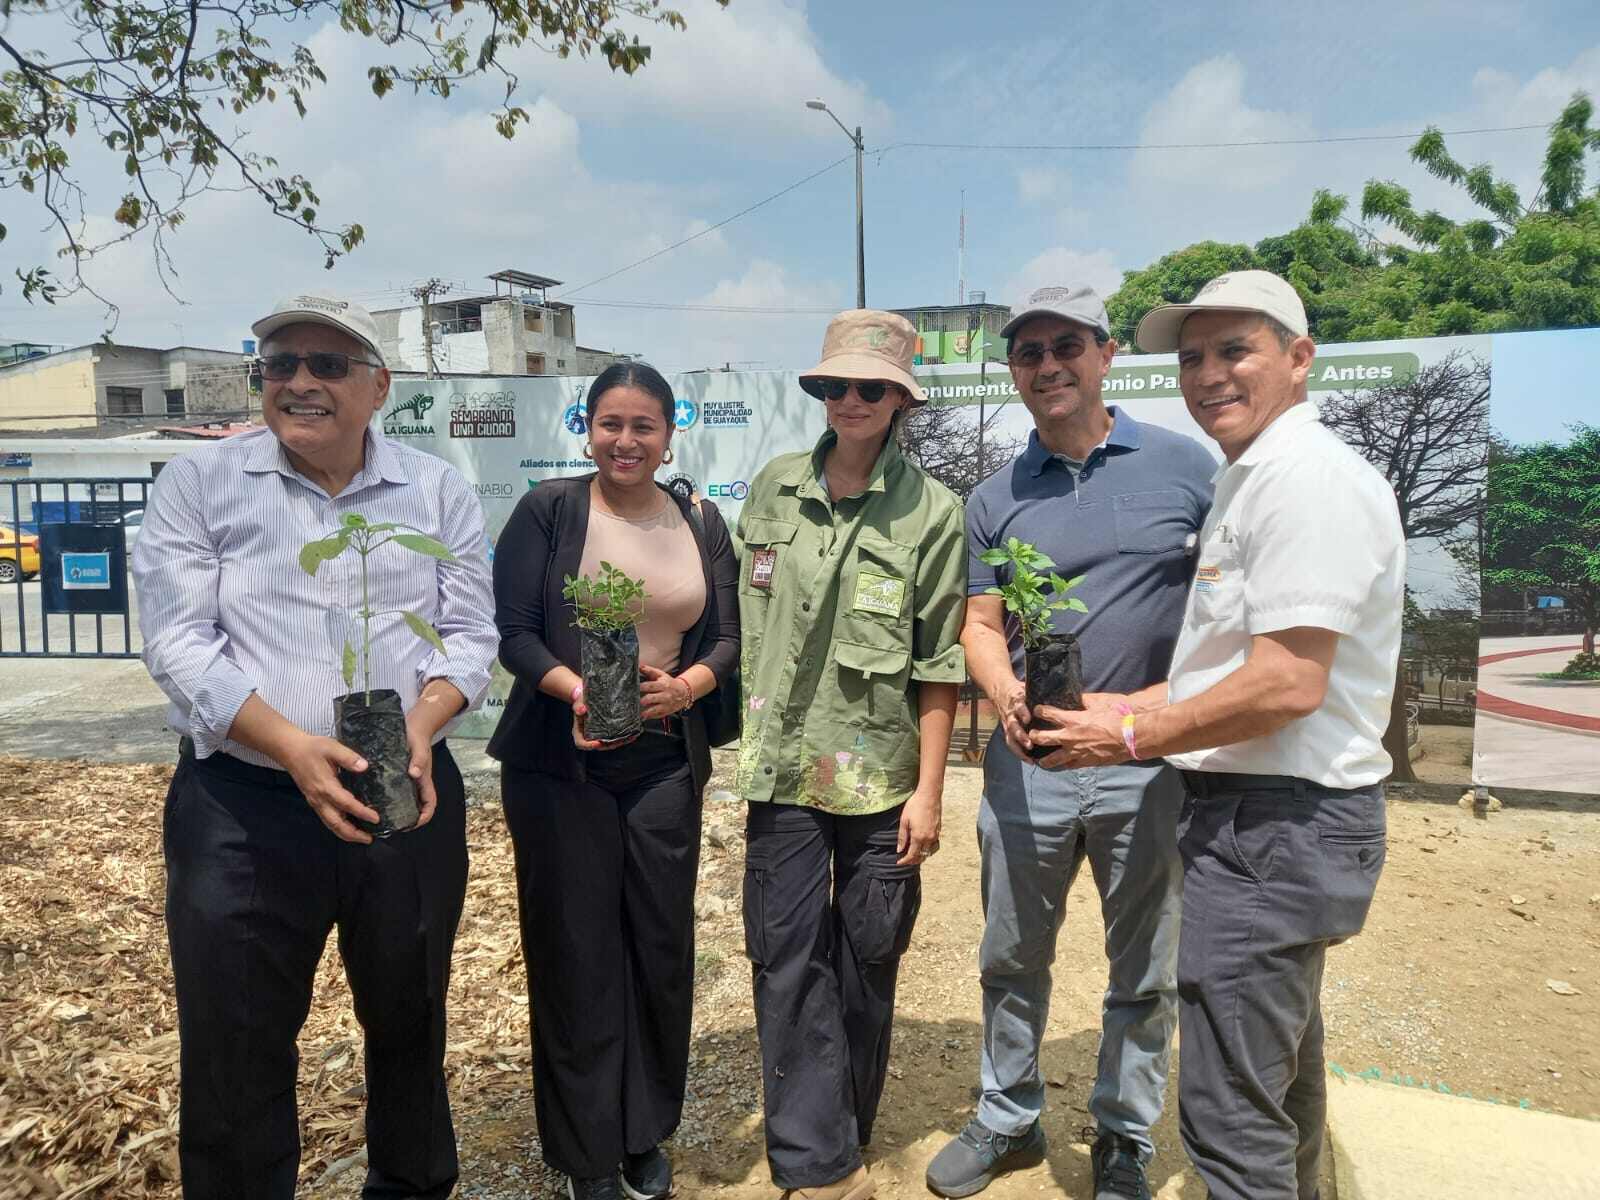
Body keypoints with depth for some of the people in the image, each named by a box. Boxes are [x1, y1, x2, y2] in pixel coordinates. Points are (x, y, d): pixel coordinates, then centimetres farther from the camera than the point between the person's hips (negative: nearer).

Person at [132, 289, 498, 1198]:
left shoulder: (440, 492, 4)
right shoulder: (199, 485, 0)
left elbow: (469, 634, 0)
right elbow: (180, 642, -8)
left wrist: (421, 727, -19)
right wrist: (292, 746, -22)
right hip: (242, 809, -1)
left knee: (410, 1020, 18)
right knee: (235, 1046, 9)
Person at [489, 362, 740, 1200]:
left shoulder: (702, 524, 8)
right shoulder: (548, 509, -3)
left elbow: (728, 636, 7)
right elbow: (510, 630, -7)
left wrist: (685, 686, -13)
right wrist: (574, 687, -24)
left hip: (665, 764, 3)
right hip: (562, 764, -3)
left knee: (662, 949, 8)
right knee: (577, 955, 5)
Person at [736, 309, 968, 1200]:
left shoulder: (933, 512, -5)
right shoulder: (774, 489, 4)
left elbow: (939, 667, -5)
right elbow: (742, 619, 11)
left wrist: (929, 790, -6)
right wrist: (744, 734, 10)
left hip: (881, 775, -2)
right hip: (782, 767, 2)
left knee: (868, 960, 12)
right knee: (789, 960, 3)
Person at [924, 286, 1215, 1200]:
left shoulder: (1185, 467, -3)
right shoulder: (996, 499, 6)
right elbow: (980, 623, 5)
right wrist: (1006, 693, -16)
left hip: (1151, 764, -2)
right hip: (1029, 761, 3)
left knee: (1145, 973, 14)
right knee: (1013, 959, 16)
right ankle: (1010, 1121, 37)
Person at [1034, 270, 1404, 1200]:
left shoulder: (1309, 477, -18)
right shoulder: (1253, 478, 16)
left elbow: (1287, 683, -25)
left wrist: (1134, 738, -15)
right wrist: (1127, 706, 9)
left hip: (1274, 825, -11)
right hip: (1275, 813, 11)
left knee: (1231, 1110, -3)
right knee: (1282, 1067, 27)